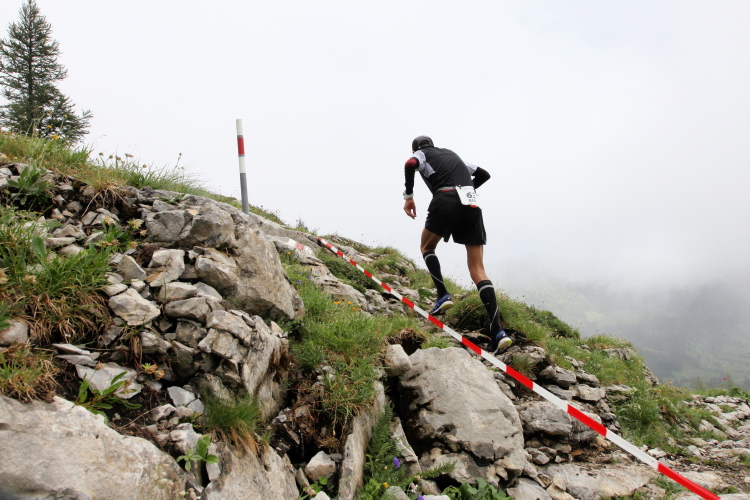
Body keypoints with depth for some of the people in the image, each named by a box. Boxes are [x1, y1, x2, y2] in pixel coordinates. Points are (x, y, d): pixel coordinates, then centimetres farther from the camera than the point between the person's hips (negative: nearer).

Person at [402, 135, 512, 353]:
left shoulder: (421, 154, 20)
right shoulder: (451, 154, 34)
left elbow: (410, 164, -6)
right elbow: (484, 174, 35)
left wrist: (408, 196, 0)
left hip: (445, 201, -4)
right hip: (472, 205, 4)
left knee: (427, 248, 23)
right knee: (478, 270, 1)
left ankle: (443, 295, 1)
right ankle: (498, 331, -12)